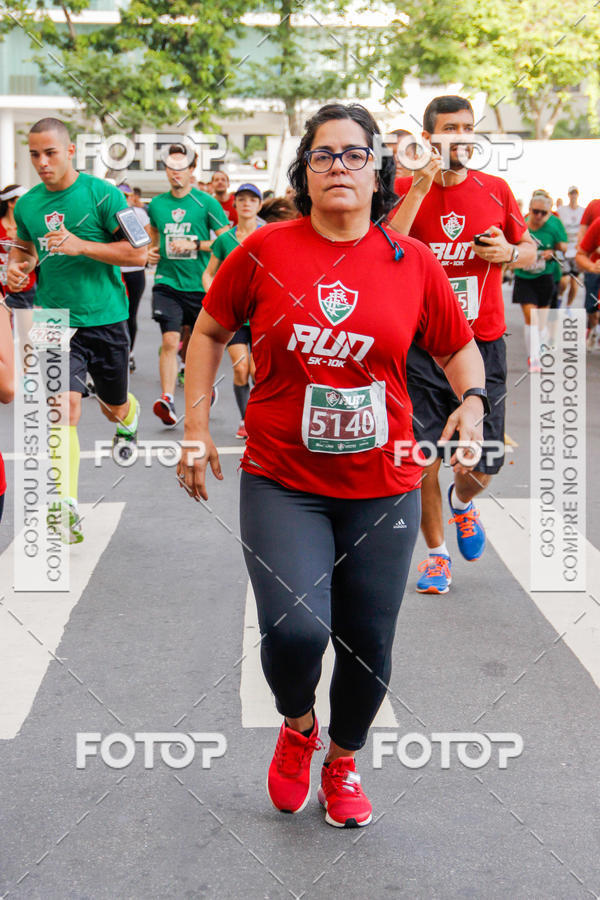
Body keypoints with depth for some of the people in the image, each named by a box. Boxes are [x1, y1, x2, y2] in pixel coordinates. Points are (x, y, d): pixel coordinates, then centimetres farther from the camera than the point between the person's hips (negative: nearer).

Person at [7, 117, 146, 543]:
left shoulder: (102, 195, -9)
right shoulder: (27, 205, 5)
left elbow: (139, 253, -11)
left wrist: (80, 245, -21)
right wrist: (17, 266, 1)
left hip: (105, 320, -1)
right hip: (55, 322, 1)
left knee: (115, 408, 18)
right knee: (65, 406, -19)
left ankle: (129, 416, 59)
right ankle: (66, 510, -21)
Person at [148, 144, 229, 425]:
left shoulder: (206, 203, -3)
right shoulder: (156, 204, 8)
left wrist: (195, 244, -15)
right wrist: (151, 251, 7)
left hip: (200, 284, -1)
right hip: (167, 283, 1)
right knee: (170, 341, -13)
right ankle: (167, 399, -17)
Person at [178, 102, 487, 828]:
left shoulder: (412, 263, 0)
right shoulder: (264, 250, -4)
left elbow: (458, 348, 12)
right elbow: (209, 332, 9)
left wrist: (471, 401, -8)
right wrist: (197, 429, 4)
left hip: (382, 489, 2)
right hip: (281, 481, -2)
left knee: (368, 646, 10)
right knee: (295, 630, -20)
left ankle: (344, 762, 41)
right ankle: (297, 726, 17)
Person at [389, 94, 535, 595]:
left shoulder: (496, 191, 3)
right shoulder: (405, 189, -4)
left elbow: (530, 249, 16)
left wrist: (509, 252, -7)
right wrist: (421, 187, -23)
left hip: (483, 345, 2)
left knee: (484, 466, 4)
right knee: (423, 459, 1)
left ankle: (462, 502, 41)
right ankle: (437, 554, 22)